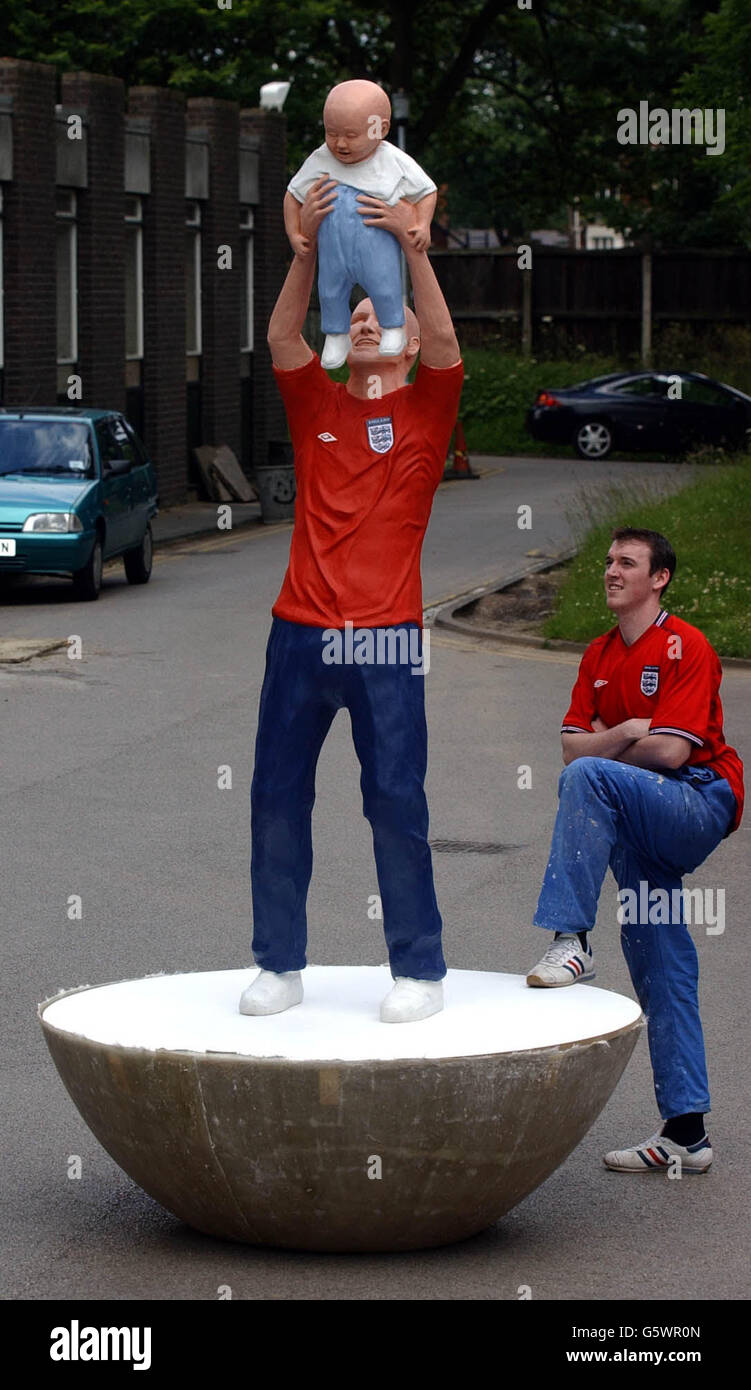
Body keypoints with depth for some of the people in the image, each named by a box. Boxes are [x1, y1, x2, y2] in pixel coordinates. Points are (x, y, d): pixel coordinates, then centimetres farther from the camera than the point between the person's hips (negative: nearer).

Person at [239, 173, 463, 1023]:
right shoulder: (316, 405, 13)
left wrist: (411, 244, -18)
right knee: (276, 800, 4)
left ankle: (421, 970, 7)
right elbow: (281, 335, -2)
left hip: (386, 636, -3)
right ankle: (280, 966, 13)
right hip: (299, 629, 3)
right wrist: (310, 246, -13)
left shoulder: (424, 410, 7)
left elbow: (444, 339, -10)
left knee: (396, 803, -3)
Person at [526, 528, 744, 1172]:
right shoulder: (600, 656, 15)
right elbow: (571, 744, 6)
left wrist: (602, 749, -1)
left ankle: (571, 939, -34)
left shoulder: (686, 647, -8)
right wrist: (628, 733, -12)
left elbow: (670, 750, -17)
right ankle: (686, 1131, 7)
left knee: (586, 776, -31)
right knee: (658, 967, 5)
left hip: (703, 801, -8)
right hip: (644, 823, 8)